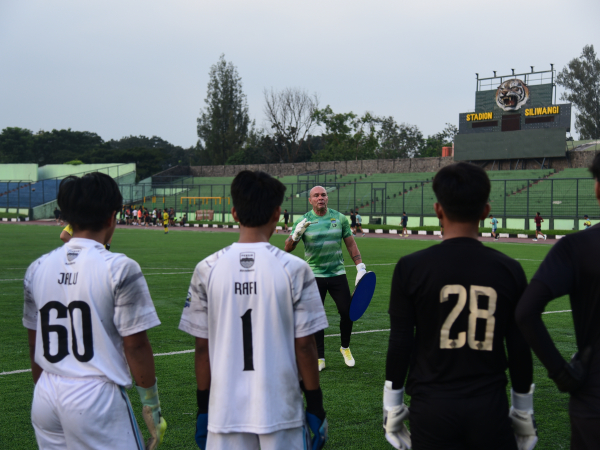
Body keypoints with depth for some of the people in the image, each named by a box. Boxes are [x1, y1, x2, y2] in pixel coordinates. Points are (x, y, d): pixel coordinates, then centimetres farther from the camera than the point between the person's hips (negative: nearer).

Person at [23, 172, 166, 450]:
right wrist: (151, 404, -1)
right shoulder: (119, 268, -11)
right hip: (96, 396, -6)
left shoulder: (37, 268, 6)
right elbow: (135, 345, -11)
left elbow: (35, 344, 13)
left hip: (45, 397, 6)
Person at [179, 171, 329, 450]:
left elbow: (202, 346, 1)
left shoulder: (207, 270, -3)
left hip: (225, 409, 2)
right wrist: (315, 404, 5)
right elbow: (303, 345, -6)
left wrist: (203, 407, 11)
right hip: (281, 409, -2)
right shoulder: (294, 269, -9)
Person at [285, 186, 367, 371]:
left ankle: (345, 348, 25)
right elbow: (288, 248, -3)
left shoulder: (340, 218, 4)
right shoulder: (303, 221, -1)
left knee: (347, 313, -1)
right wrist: (296, 234, -23)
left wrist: (360, 267, 4)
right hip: (314, 275, -1)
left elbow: (351, 244, 11)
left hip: (338, 273, 2)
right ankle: (320, 358, 11)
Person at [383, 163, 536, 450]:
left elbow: (399, 344, -4)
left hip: (432, 411, -1)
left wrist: (392, 407, 6)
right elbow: (520, 350, 3)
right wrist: (524, 415, 14)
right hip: (490, 412, 1)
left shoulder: (411, 267, -7)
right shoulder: (509, 270, -2)